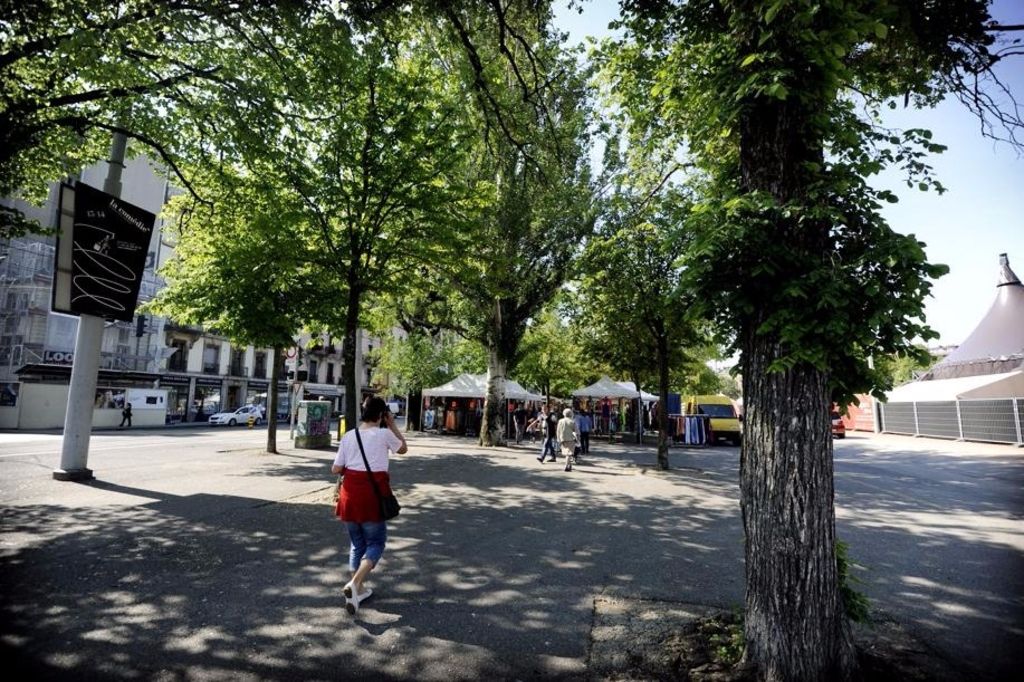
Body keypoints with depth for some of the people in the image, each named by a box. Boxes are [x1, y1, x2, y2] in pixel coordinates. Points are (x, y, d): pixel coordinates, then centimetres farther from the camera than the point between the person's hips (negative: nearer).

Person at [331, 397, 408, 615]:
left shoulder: (348, 436, 3)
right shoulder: (383, 434, -7)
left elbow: (336, 469, 3)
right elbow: (403, 449, 12)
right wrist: (392, 425, 11)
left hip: (351, 493, 5)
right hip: (373, 493, -4)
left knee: (357, 543, 19)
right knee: (376, 542, 9)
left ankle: (359, 589, 28)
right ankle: (354, 584, -9)